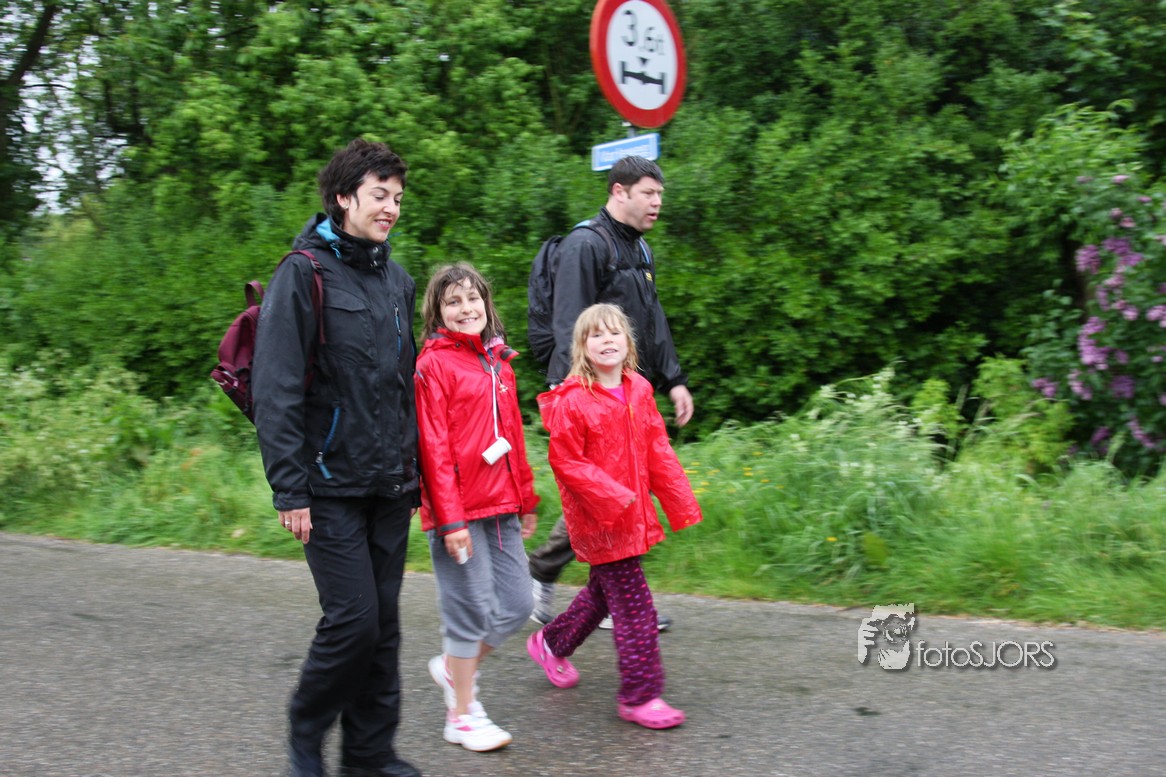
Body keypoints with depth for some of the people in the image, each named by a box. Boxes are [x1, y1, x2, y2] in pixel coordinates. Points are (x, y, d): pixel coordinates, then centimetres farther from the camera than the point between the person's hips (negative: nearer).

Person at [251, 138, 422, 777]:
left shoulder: (397, 280, 14)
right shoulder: (304, 274, -7)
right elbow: (275, 390, -13)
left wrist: (415, 471, 16)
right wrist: (289, 490, -17)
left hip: (389, 485, 6)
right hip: (332, 485, -6)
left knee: (382, 622, 10)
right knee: (353, 618, -8)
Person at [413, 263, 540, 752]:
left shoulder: (498, 361, 15)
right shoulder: (434, 363, -7)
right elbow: (433, 447, -12)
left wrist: (525, 500, 18)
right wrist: (450, 518, -16)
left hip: (500, 506, 7)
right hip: (459, 509, -7)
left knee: (517, 604, 8)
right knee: (471, 608, 0)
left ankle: (453, 667, 31)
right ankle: (462, 716, 16)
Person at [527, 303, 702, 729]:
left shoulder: (639, 391, 4)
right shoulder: (572, 401, -16)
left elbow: (657, 450, 8)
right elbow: (565, 462, -14)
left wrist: (680, 501, 4)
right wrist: (612, 498, -20)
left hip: (632, 514, 8)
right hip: (598, 519, -7)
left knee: (604, 590, 22)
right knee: (635, 608, -5)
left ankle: (552, 643, 45)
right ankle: (640, 696, 7)